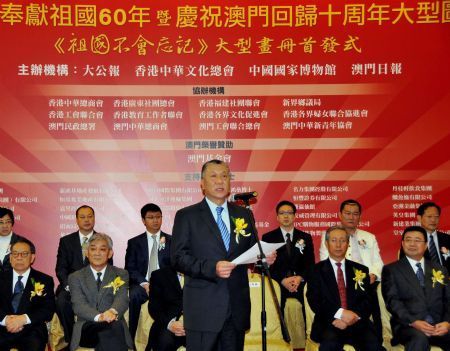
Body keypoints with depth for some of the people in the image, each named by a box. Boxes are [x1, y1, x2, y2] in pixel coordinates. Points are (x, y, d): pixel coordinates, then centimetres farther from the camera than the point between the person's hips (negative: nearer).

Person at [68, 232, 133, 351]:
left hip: (114, 327, 1)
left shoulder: (121, 275, 16)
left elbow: (122, 299, -2)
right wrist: (99, 316, -24)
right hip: (87, 329, -1)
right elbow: (78, 304, -2)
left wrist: (113, 311, -27)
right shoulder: (75, 277, 14)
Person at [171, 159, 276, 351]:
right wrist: (212, 268, -21)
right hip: (203, 308, -4)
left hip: (237, 307, 4)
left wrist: (264, 257, -6)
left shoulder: (244, 214, 13)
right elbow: (178, 257, -7)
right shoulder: (186, 216, 1)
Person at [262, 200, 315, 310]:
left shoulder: (306, 238, 13)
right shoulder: (268, 238, 6)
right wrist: (282, 280, -13)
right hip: (277, 287, -1)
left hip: (301, 288, 2)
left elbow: (310, 264, 9)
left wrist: (300, 278, -10)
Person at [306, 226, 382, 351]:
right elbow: (314, 300, -2)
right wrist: (340, 313, -16)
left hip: (357, 323, 2)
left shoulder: (360, 270, 17)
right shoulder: (317, 270, 10)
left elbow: (368, 300, 8)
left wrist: (355, 315, -13)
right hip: (329, 323, -2)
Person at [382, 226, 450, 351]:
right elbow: (392, 301, -2)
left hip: (439, 326, 3)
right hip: (407, 325, -3)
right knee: (420, 337, -36)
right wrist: (413, 322, -18)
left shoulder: (440, 269, 21)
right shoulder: (391, 270, 9)